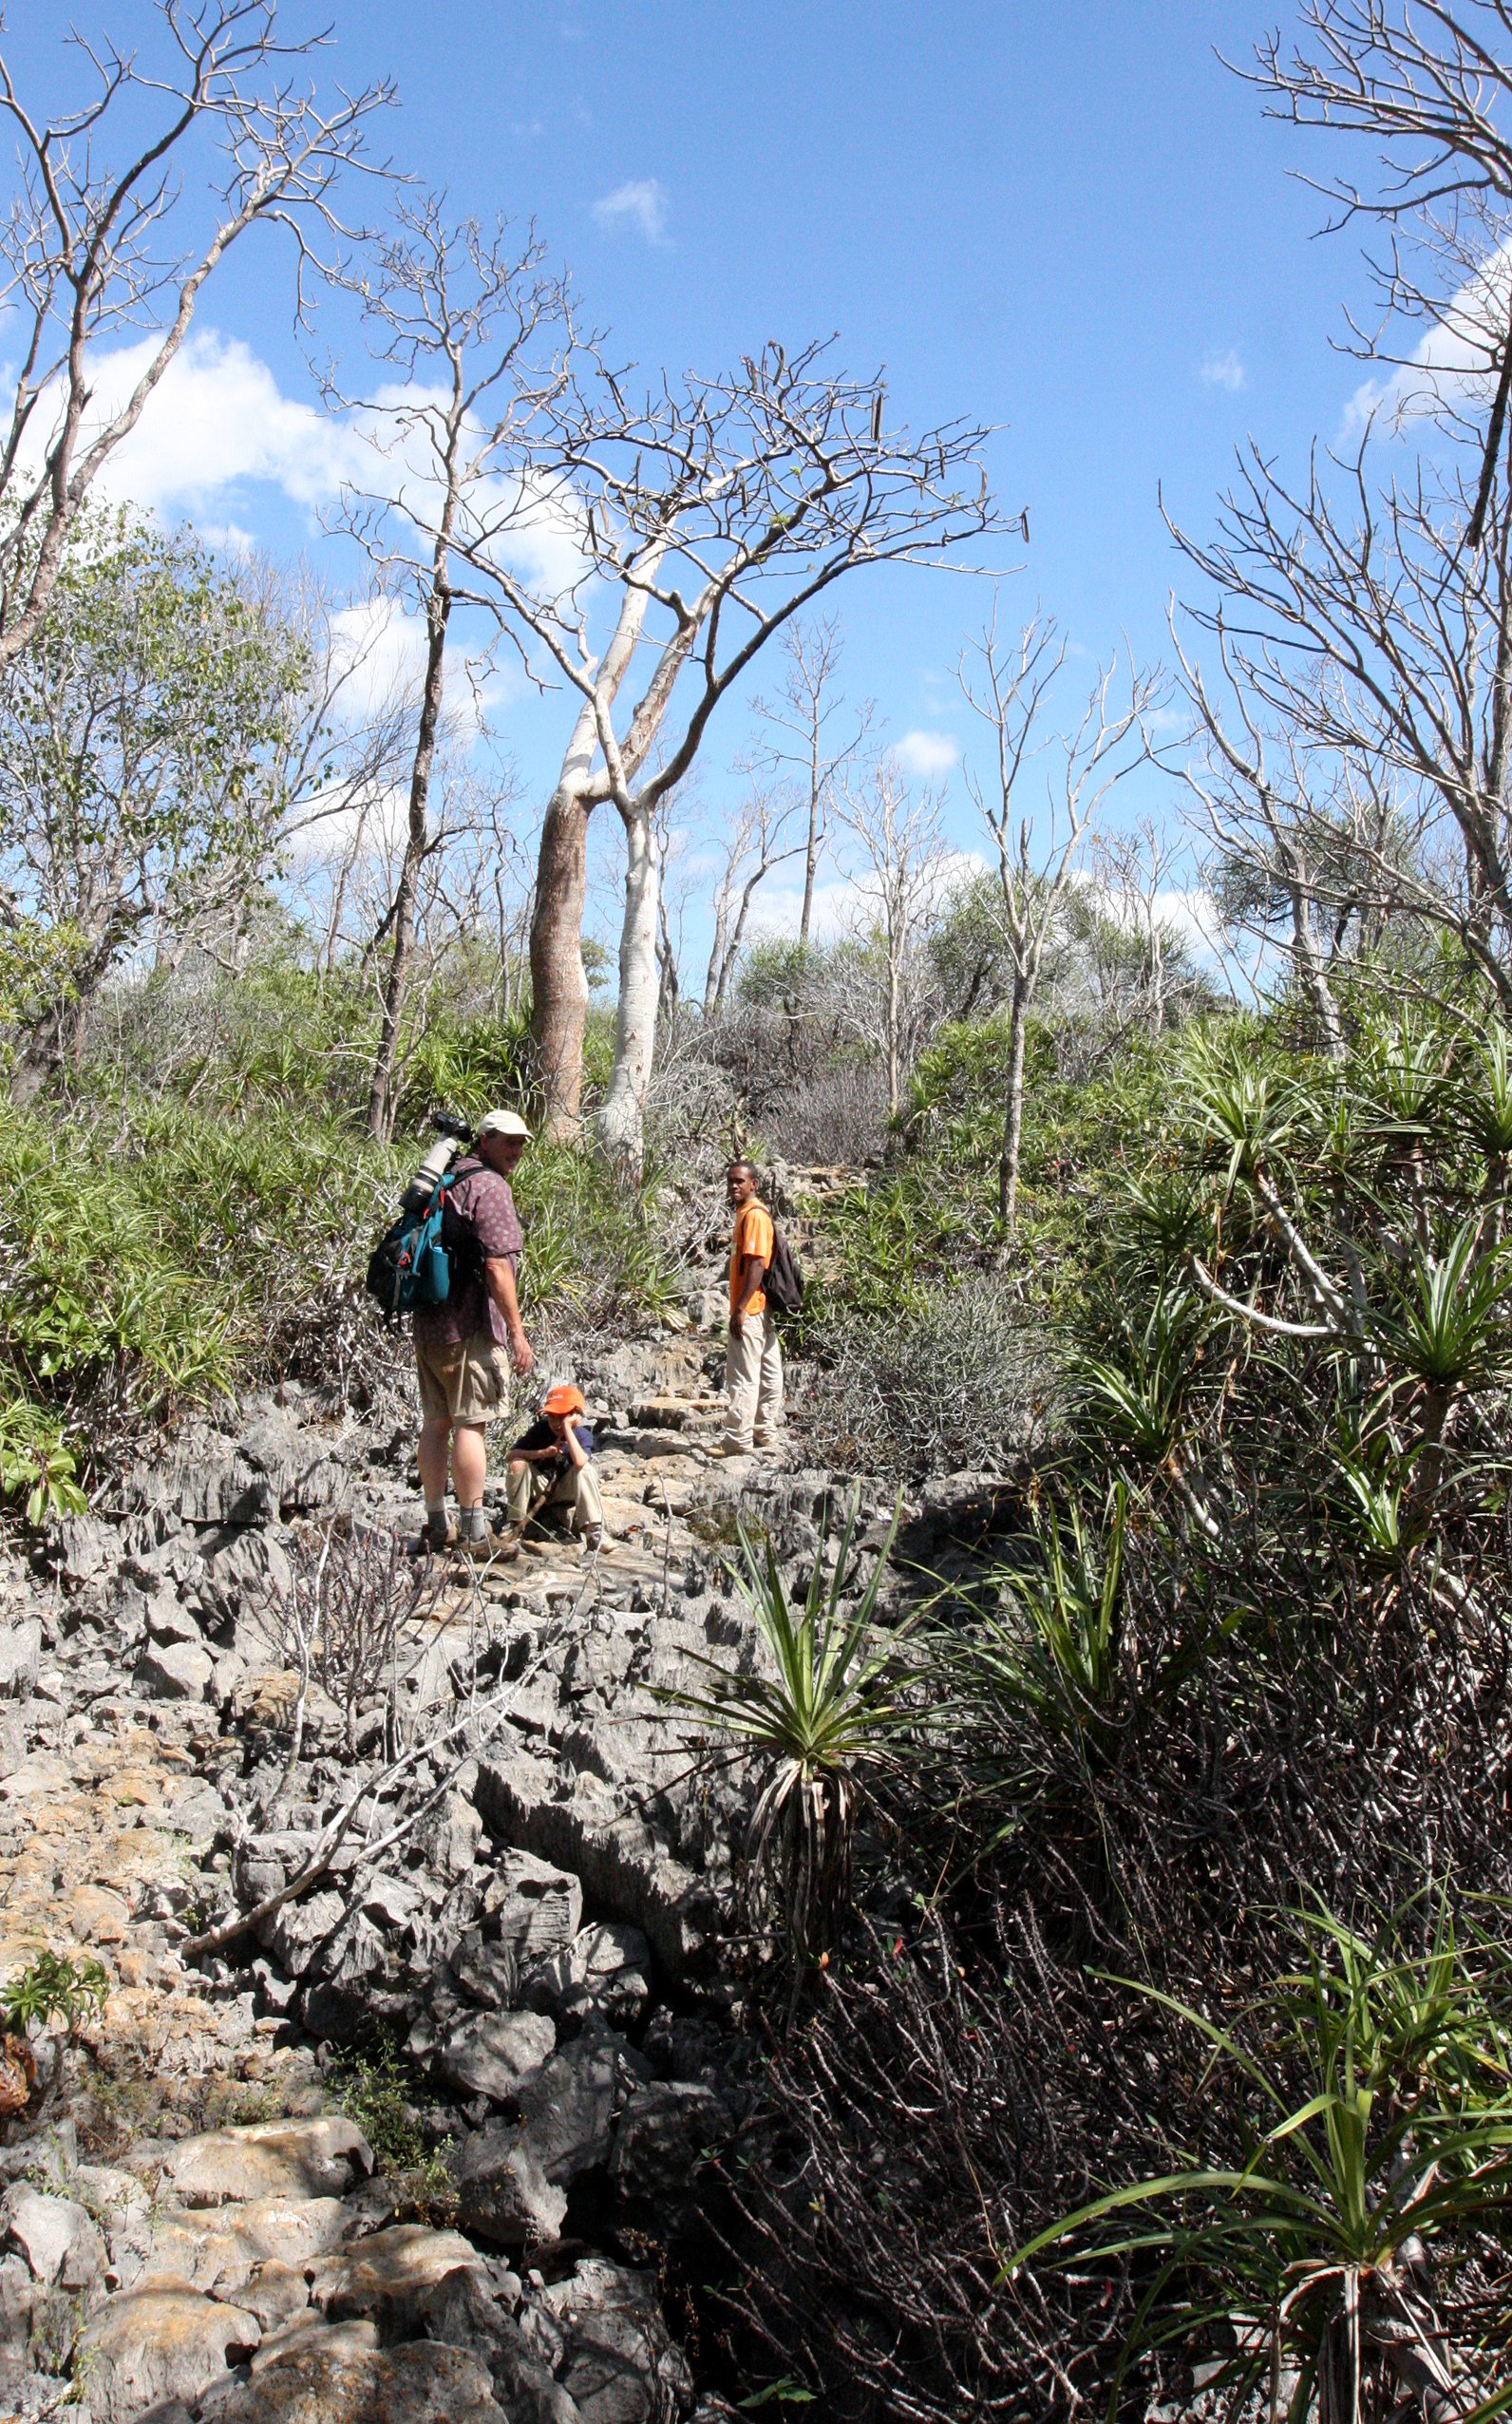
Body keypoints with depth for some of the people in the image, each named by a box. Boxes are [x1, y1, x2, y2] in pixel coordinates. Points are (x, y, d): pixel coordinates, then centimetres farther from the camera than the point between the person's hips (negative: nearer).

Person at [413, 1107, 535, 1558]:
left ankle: (436, 1525, 19)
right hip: (470, 1326, -9)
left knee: (436, 1422, 12)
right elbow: (497, 1267, -18)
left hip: (428, 1321, 9)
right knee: (470, 1424, -7)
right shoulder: (489, 1186, -10)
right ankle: (473, 1533, -5)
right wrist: (517, 1332, -16)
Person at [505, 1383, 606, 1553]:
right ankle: (516, 1524, -15)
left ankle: (594, 1531, -31)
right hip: (540, 1487, 2)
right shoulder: (541, 1429, -10)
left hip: (566, 1493, -2)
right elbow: (512, 1454, -16)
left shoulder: (583, 1435, -18)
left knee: (584, 1468, -32)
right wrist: (542, 1453, -29)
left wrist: (567, 1427, -36)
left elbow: (579, 1461, -41)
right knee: (518, 1465, -25)